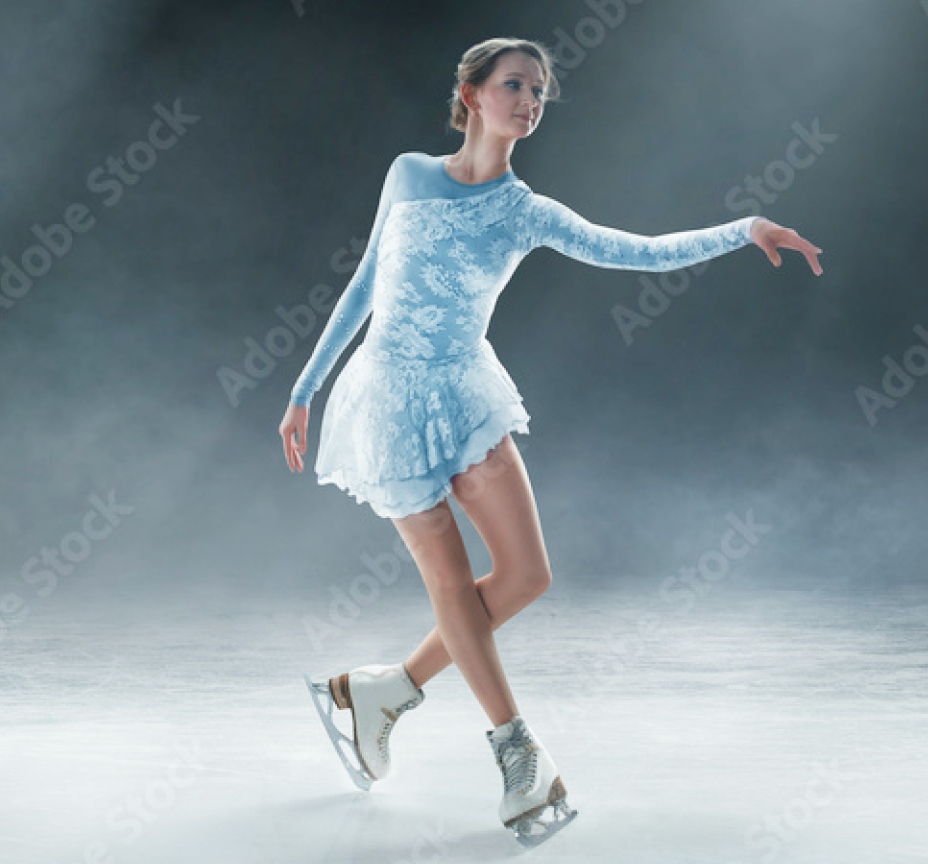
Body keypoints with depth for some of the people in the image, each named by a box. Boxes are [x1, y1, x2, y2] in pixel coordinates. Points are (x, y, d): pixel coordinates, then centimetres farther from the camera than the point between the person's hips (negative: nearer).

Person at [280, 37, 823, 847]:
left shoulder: (527, 214, 1)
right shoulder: (409, 174, -3)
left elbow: (645, 252, -5)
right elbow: (366, 285, 4)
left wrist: (746, 228, -16)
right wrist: (305, 389, 6)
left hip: (466, 395, 4)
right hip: (393, 399, -3)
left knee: (527, 574, -3)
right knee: (454, 582, 1)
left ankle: (381, 691, 15)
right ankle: (516, 747, 18)